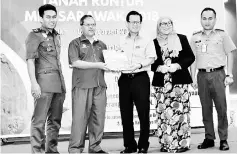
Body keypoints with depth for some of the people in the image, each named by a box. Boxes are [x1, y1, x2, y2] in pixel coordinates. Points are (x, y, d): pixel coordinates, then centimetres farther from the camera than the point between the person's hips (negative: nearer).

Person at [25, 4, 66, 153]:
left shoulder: (56, 36, 20)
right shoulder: (35, 36, 0)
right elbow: (30, 60, -8)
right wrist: (34, 83, -19)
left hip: (59, 83, 7)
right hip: (44, 82, -7)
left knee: (55, 119, 9)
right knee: (39, 119, -8)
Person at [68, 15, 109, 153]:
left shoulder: (101, 45, 19)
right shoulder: (75, 43, 4)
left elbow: (106, 63, 22)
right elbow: (75, 62, -10)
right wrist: (97, 65, -14)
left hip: (99, 86, 5)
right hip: (82, 86, -5)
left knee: (99, 117, 5)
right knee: (80, 117, -4)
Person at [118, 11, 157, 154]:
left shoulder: (146, 41, 5)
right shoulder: (121, 43, 14)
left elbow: (151, 58, -5)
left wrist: (140, 65, -21)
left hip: (141, 78, -3)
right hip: (124, 79, 3)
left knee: (144, 113, -2)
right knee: (126, 113, 6)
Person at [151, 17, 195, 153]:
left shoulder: (181, 39, 8)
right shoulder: (154, 43, 10)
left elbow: (190, 57, 4)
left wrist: (178, 65, -11)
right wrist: (159, 68, -12)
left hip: (179, 81, -1)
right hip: (161, 83, 1)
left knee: (180, 111, -4)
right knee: (164, 113, -1)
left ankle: (182, 143, 4)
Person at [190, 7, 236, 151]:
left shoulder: (222, 35, 5)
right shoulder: (195, 38, 11)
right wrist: (193, 78, 6)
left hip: (217, 74, -2)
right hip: (202, 75, 2)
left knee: (221, 108, -3)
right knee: (206, 108, 6)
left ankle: (224, 139, 5)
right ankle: (209, 138, 14)